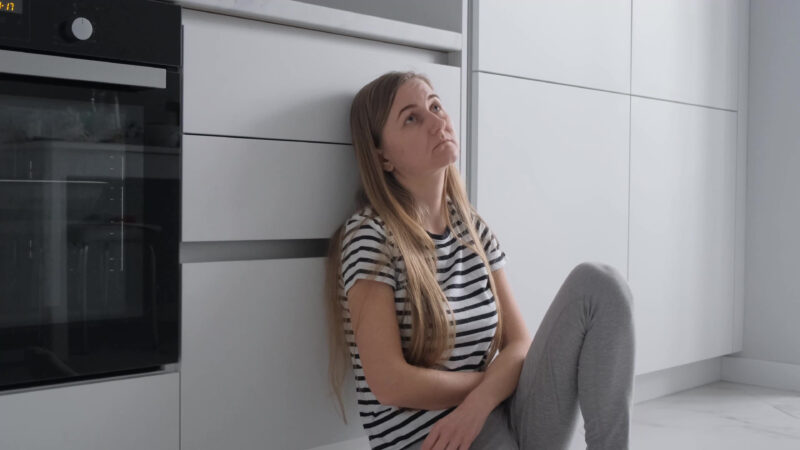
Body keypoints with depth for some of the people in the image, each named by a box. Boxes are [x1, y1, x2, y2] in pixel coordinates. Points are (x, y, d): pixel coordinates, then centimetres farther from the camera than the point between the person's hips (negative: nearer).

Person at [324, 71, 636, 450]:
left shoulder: (473, 227, 9)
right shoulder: (370, 236, -11)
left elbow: (521, 344, 5)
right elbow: (391, 383, -17)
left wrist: (482, 401, -17)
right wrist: (496, 380, -4)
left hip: (498, 417, 7)